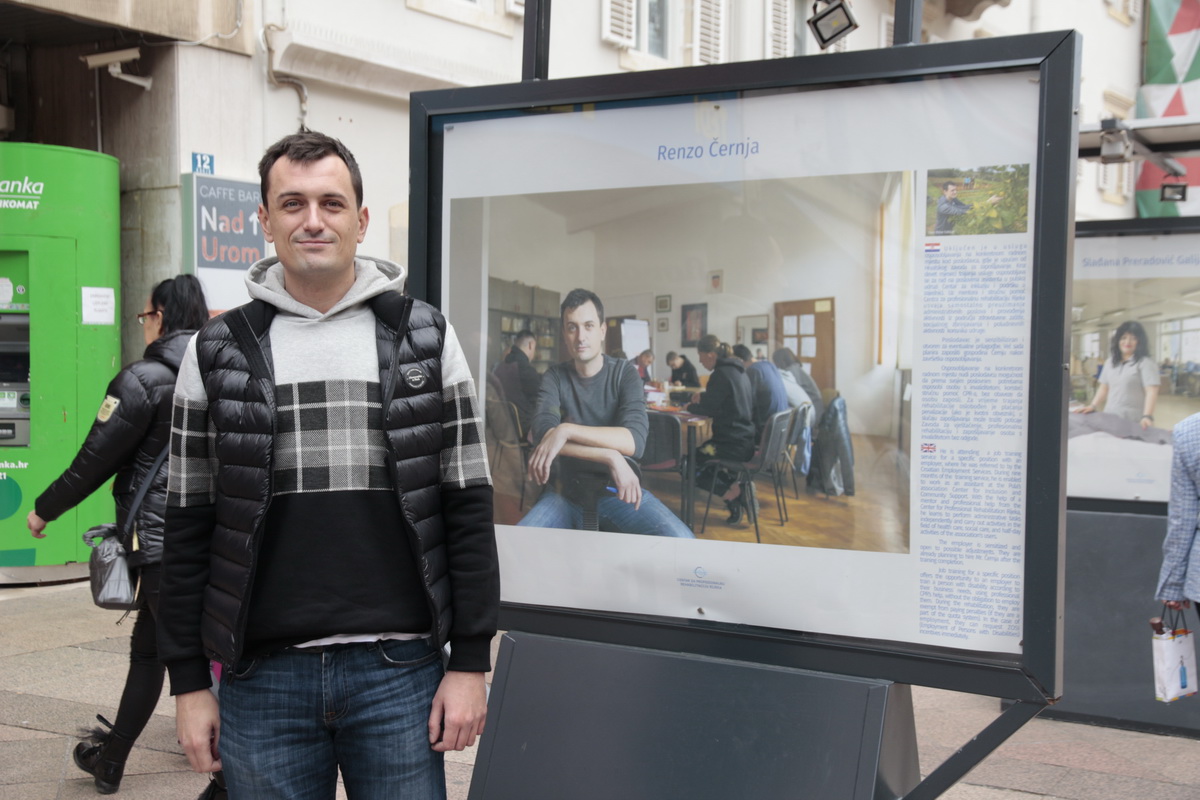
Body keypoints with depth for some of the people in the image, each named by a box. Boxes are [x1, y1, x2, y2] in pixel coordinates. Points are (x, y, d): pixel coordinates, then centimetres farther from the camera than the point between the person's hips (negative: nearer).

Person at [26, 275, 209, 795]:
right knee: (148, 647, 17)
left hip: (162, 540, -6)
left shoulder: (143, 380, -11)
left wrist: (44, 510, 7)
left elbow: (95, 459, -7)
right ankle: (110, 758, 25)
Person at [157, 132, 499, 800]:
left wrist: (471, 663, -3)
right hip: (263, 676, 1)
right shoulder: (218, 351, 5)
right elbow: (189, 526, 7)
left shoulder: (425, 337, 3)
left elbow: (468, 506, 2)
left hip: (400, 670, 0)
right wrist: (188, 682, 3)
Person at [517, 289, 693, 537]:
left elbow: (634, 440, -19)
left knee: (681, 543, -26)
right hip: (567, 489, 0)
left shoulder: (624, 374, -1)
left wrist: (566, 430, -28)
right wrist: (611, 457, -29)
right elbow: (543, 434, -19)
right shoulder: (555, 377, 0)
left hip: (618, 489, 0)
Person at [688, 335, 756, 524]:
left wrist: (691, 406, 4)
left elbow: (709, 409, -14)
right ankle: (736, 487, 10)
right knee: (699, 453, 28)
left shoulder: (721, 374, -16)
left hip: (734, 444, -10)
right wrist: (703, 397, 16)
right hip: (746, 440, 10)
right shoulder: (737, 370, 13)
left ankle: (731, 493, -5)